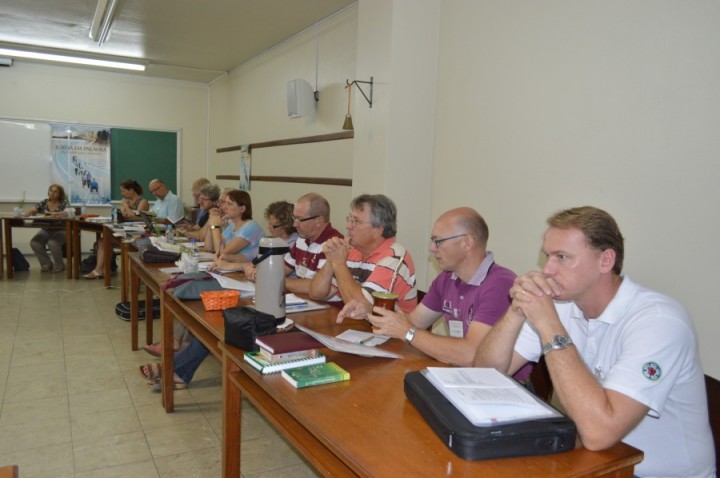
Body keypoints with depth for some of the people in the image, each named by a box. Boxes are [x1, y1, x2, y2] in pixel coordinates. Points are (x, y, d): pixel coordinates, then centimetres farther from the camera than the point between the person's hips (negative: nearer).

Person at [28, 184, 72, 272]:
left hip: (61, 230, -5)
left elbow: (67, 213, -22)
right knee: (34, 242, -21)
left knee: (52, 243, -32)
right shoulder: (44, 202, 9)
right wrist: (30, 212, -23)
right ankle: (47, 264, -1)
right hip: (46, 230, 5)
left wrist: (55, 213, -40)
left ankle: (59, 265, -8)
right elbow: (32, 210, 2)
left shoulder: (64, 202, -3)